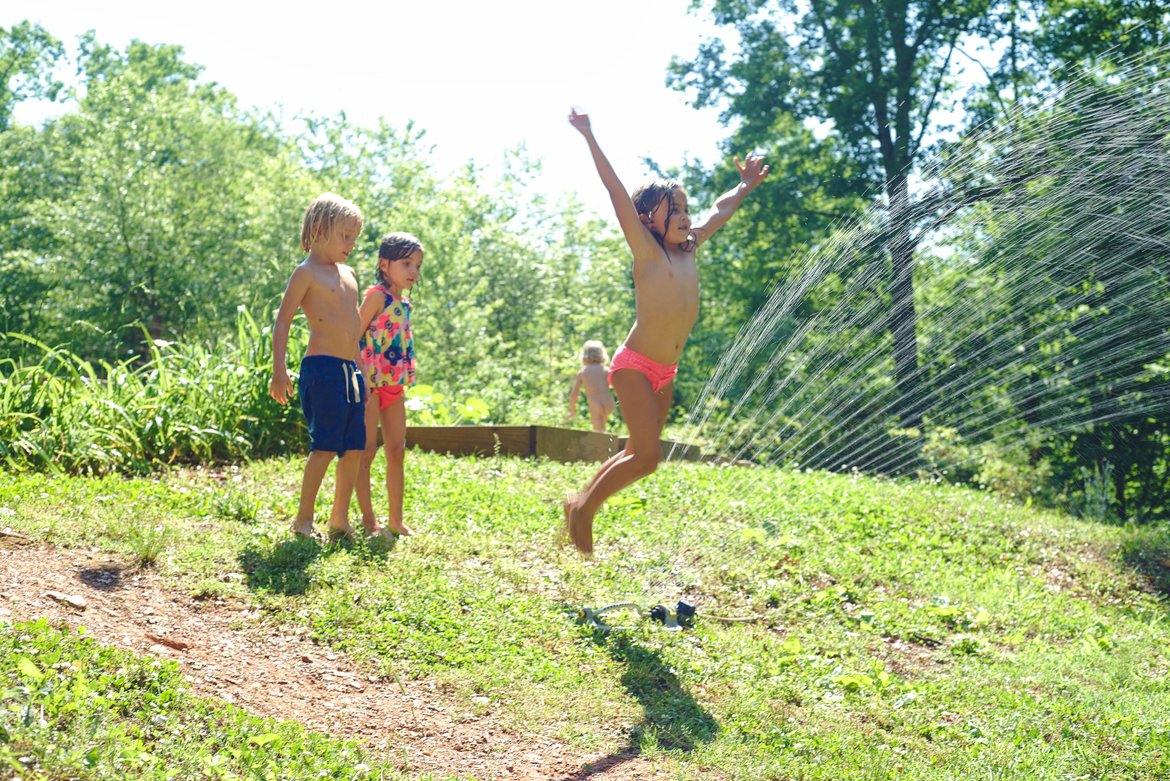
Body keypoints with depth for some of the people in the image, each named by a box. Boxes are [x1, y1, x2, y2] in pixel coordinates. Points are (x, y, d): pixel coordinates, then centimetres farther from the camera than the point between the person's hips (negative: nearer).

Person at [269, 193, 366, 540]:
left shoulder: (348, 273, 19)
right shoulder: (307, 273, -4)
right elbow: (283, 320, -9)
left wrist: (362, 367, 25)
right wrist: (279, 370, -17)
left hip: (352, 369, 8)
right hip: (322, 368, -8)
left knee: (354, 448, 6)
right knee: (325, 446, -10)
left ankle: (340, 519, 16)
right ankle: (303, 521, -2)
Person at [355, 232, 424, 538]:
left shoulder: (404, 304, 14)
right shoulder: (377, 295, -10)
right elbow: (355, 337, -13)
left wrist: (405, 380, 16)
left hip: (395, 384, 9)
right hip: (371, 382, -8)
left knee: (396, 451, 11)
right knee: (367, 450, -2)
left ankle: (396, 520, 18)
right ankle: (369, 520, 3)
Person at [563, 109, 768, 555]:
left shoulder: (688, 249, 11)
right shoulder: (646, 250, -6)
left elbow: (719, 212, 27)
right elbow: (617, 192, -11)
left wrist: (746, 186, 39)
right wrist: (589, 139, -15)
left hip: (665, 372, 7)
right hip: (634, 365, -7)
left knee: (638, 454, 10)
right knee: (647, 456, -14)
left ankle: (582, 504, 24)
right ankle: (584, 507, 2)